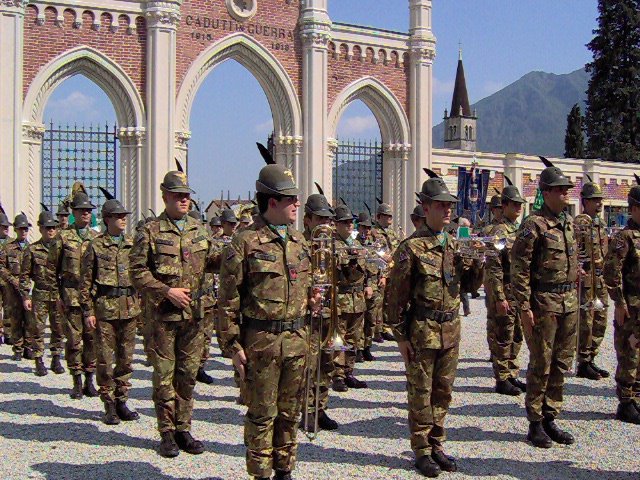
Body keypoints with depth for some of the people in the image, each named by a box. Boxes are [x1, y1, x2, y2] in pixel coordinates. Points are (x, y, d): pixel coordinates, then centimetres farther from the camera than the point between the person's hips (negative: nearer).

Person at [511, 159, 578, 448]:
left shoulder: (569, 224, 13)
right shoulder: (533, 225, -11)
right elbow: (519, 269, -14)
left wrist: (573, 298, 17)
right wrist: (524, 306, -17)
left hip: (569, 303, 8)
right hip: (543, 303, -7)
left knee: (561, 364, 12)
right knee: (541, 365, 0)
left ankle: (550, 418, 22)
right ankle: (535, 423, 11)